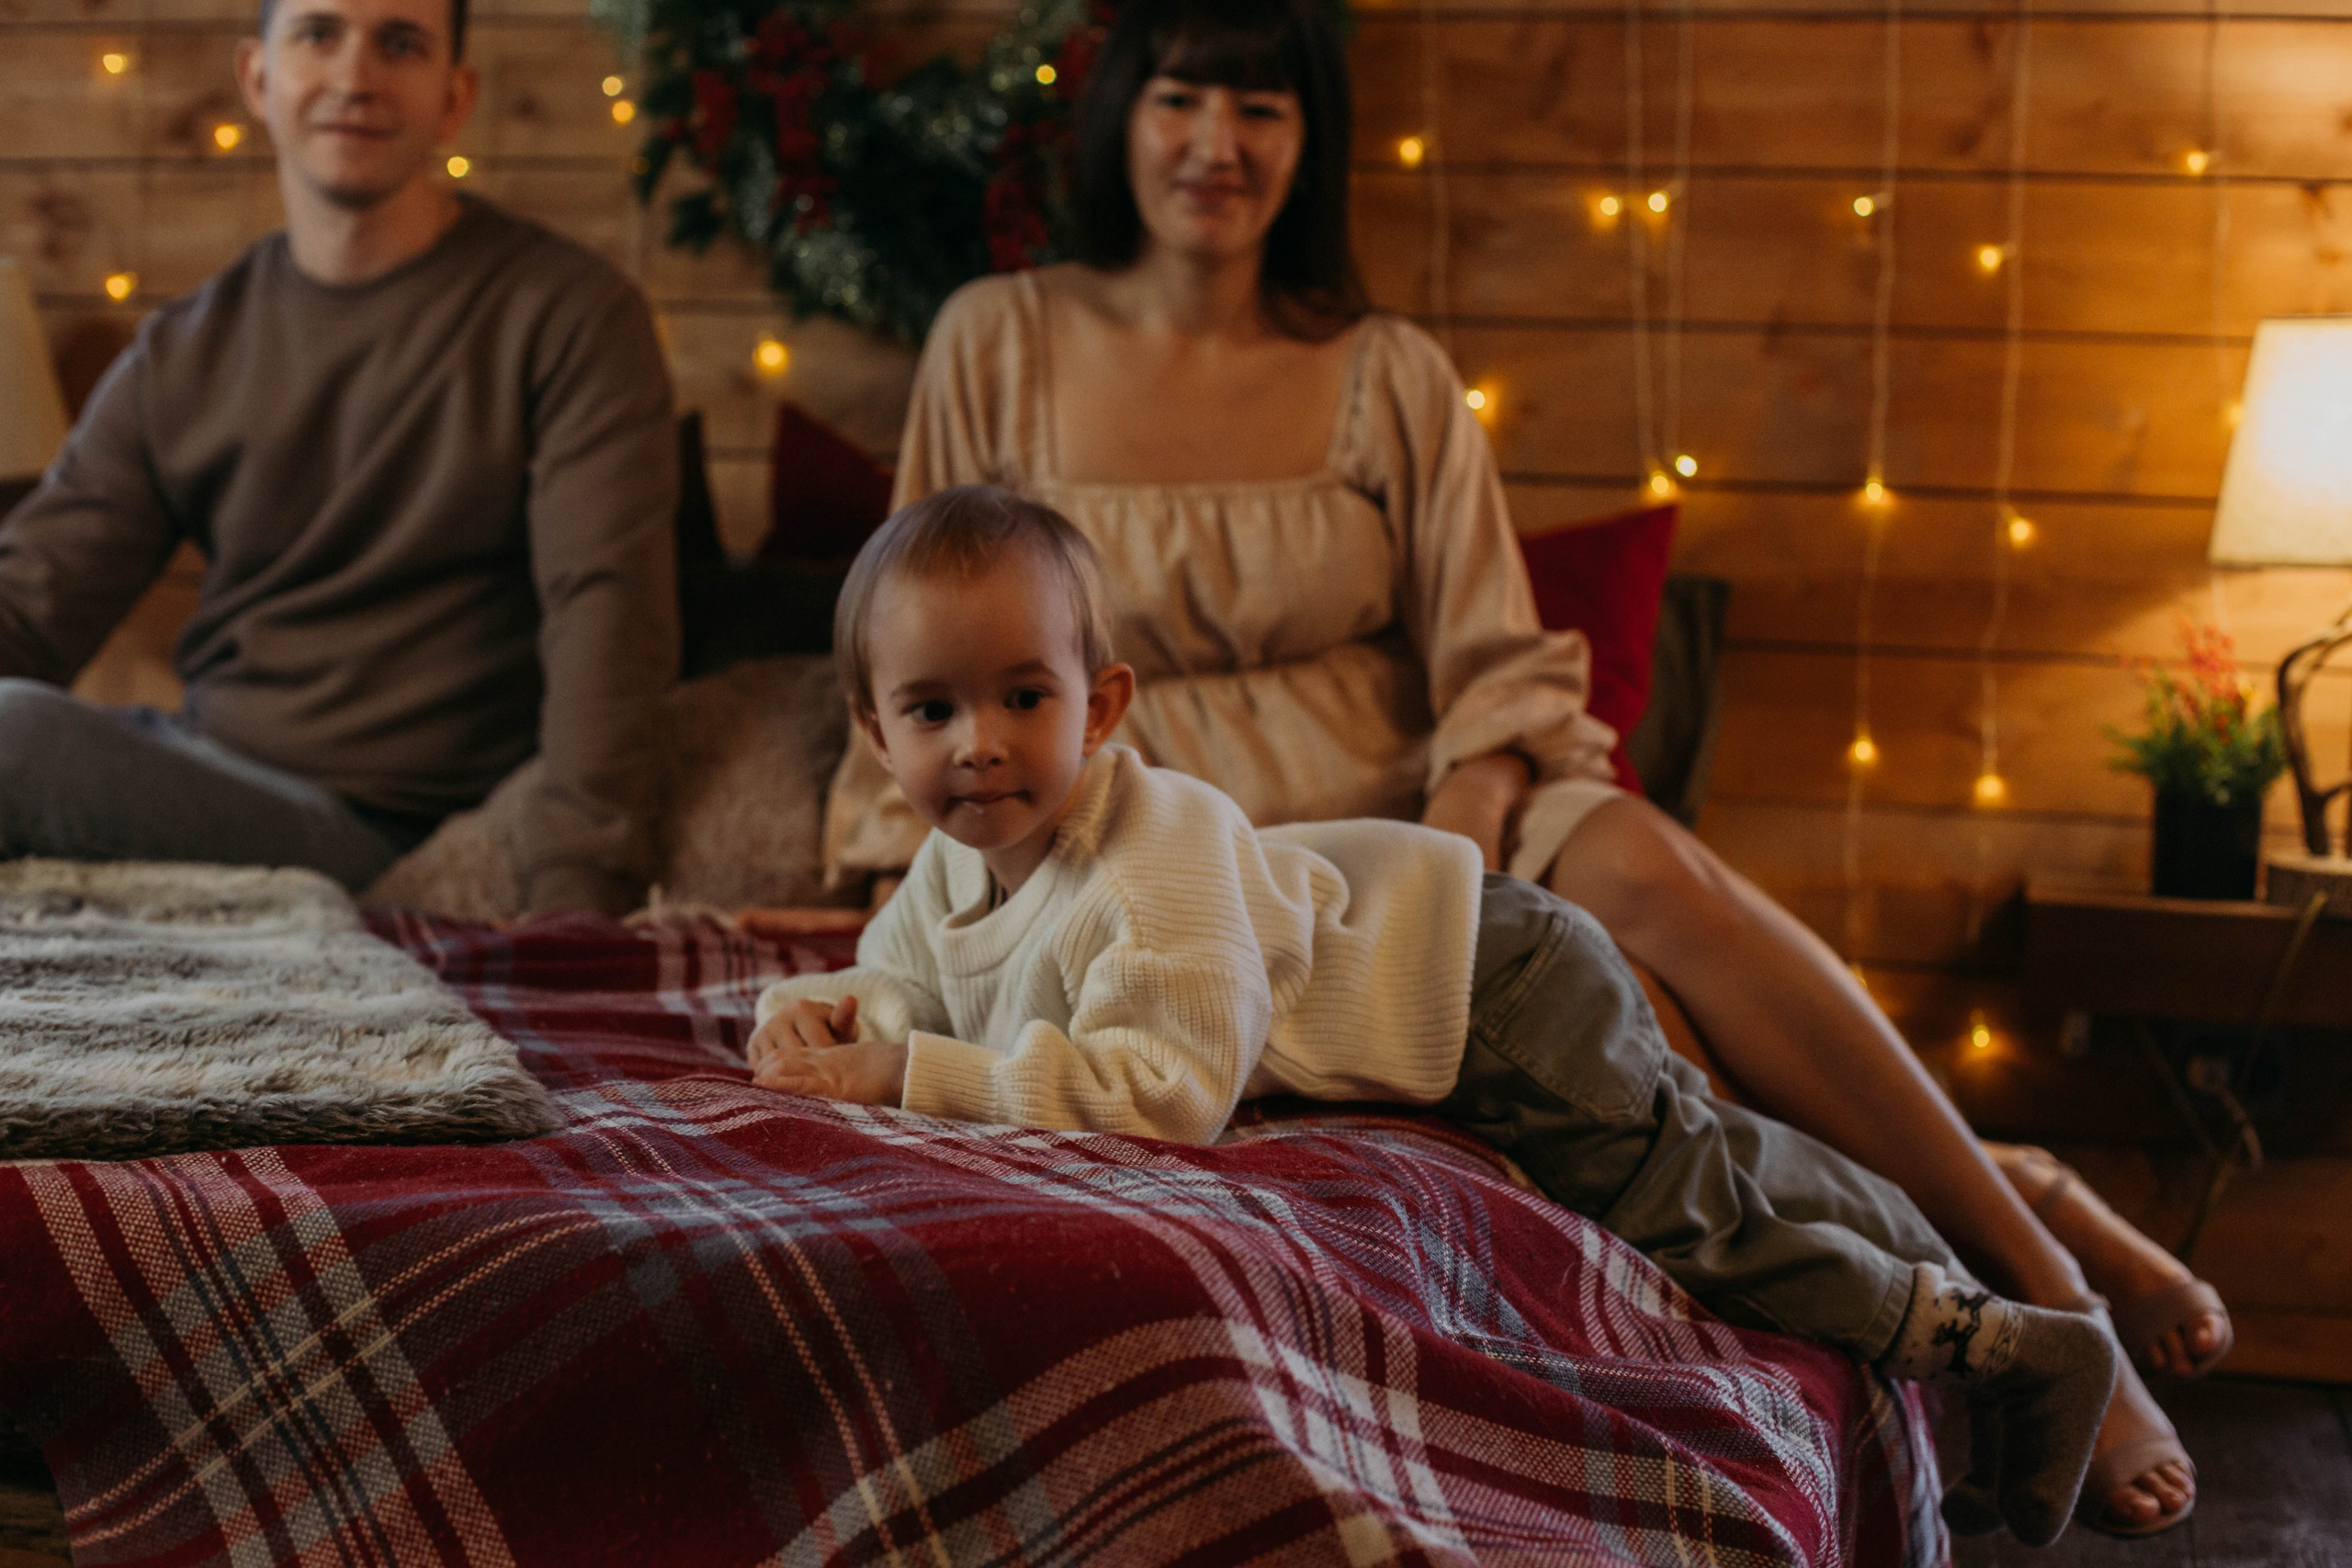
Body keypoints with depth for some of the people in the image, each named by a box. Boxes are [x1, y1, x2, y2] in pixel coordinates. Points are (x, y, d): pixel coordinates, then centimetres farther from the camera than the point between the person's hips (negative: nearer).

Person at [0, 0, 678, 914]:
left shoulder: (567, 317, -4)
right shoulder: (178, 356, 13)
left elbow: (608, 611, -15)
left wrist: (575, 904, -27)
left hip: (379, 828, -5)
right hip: (194, 759, 5)